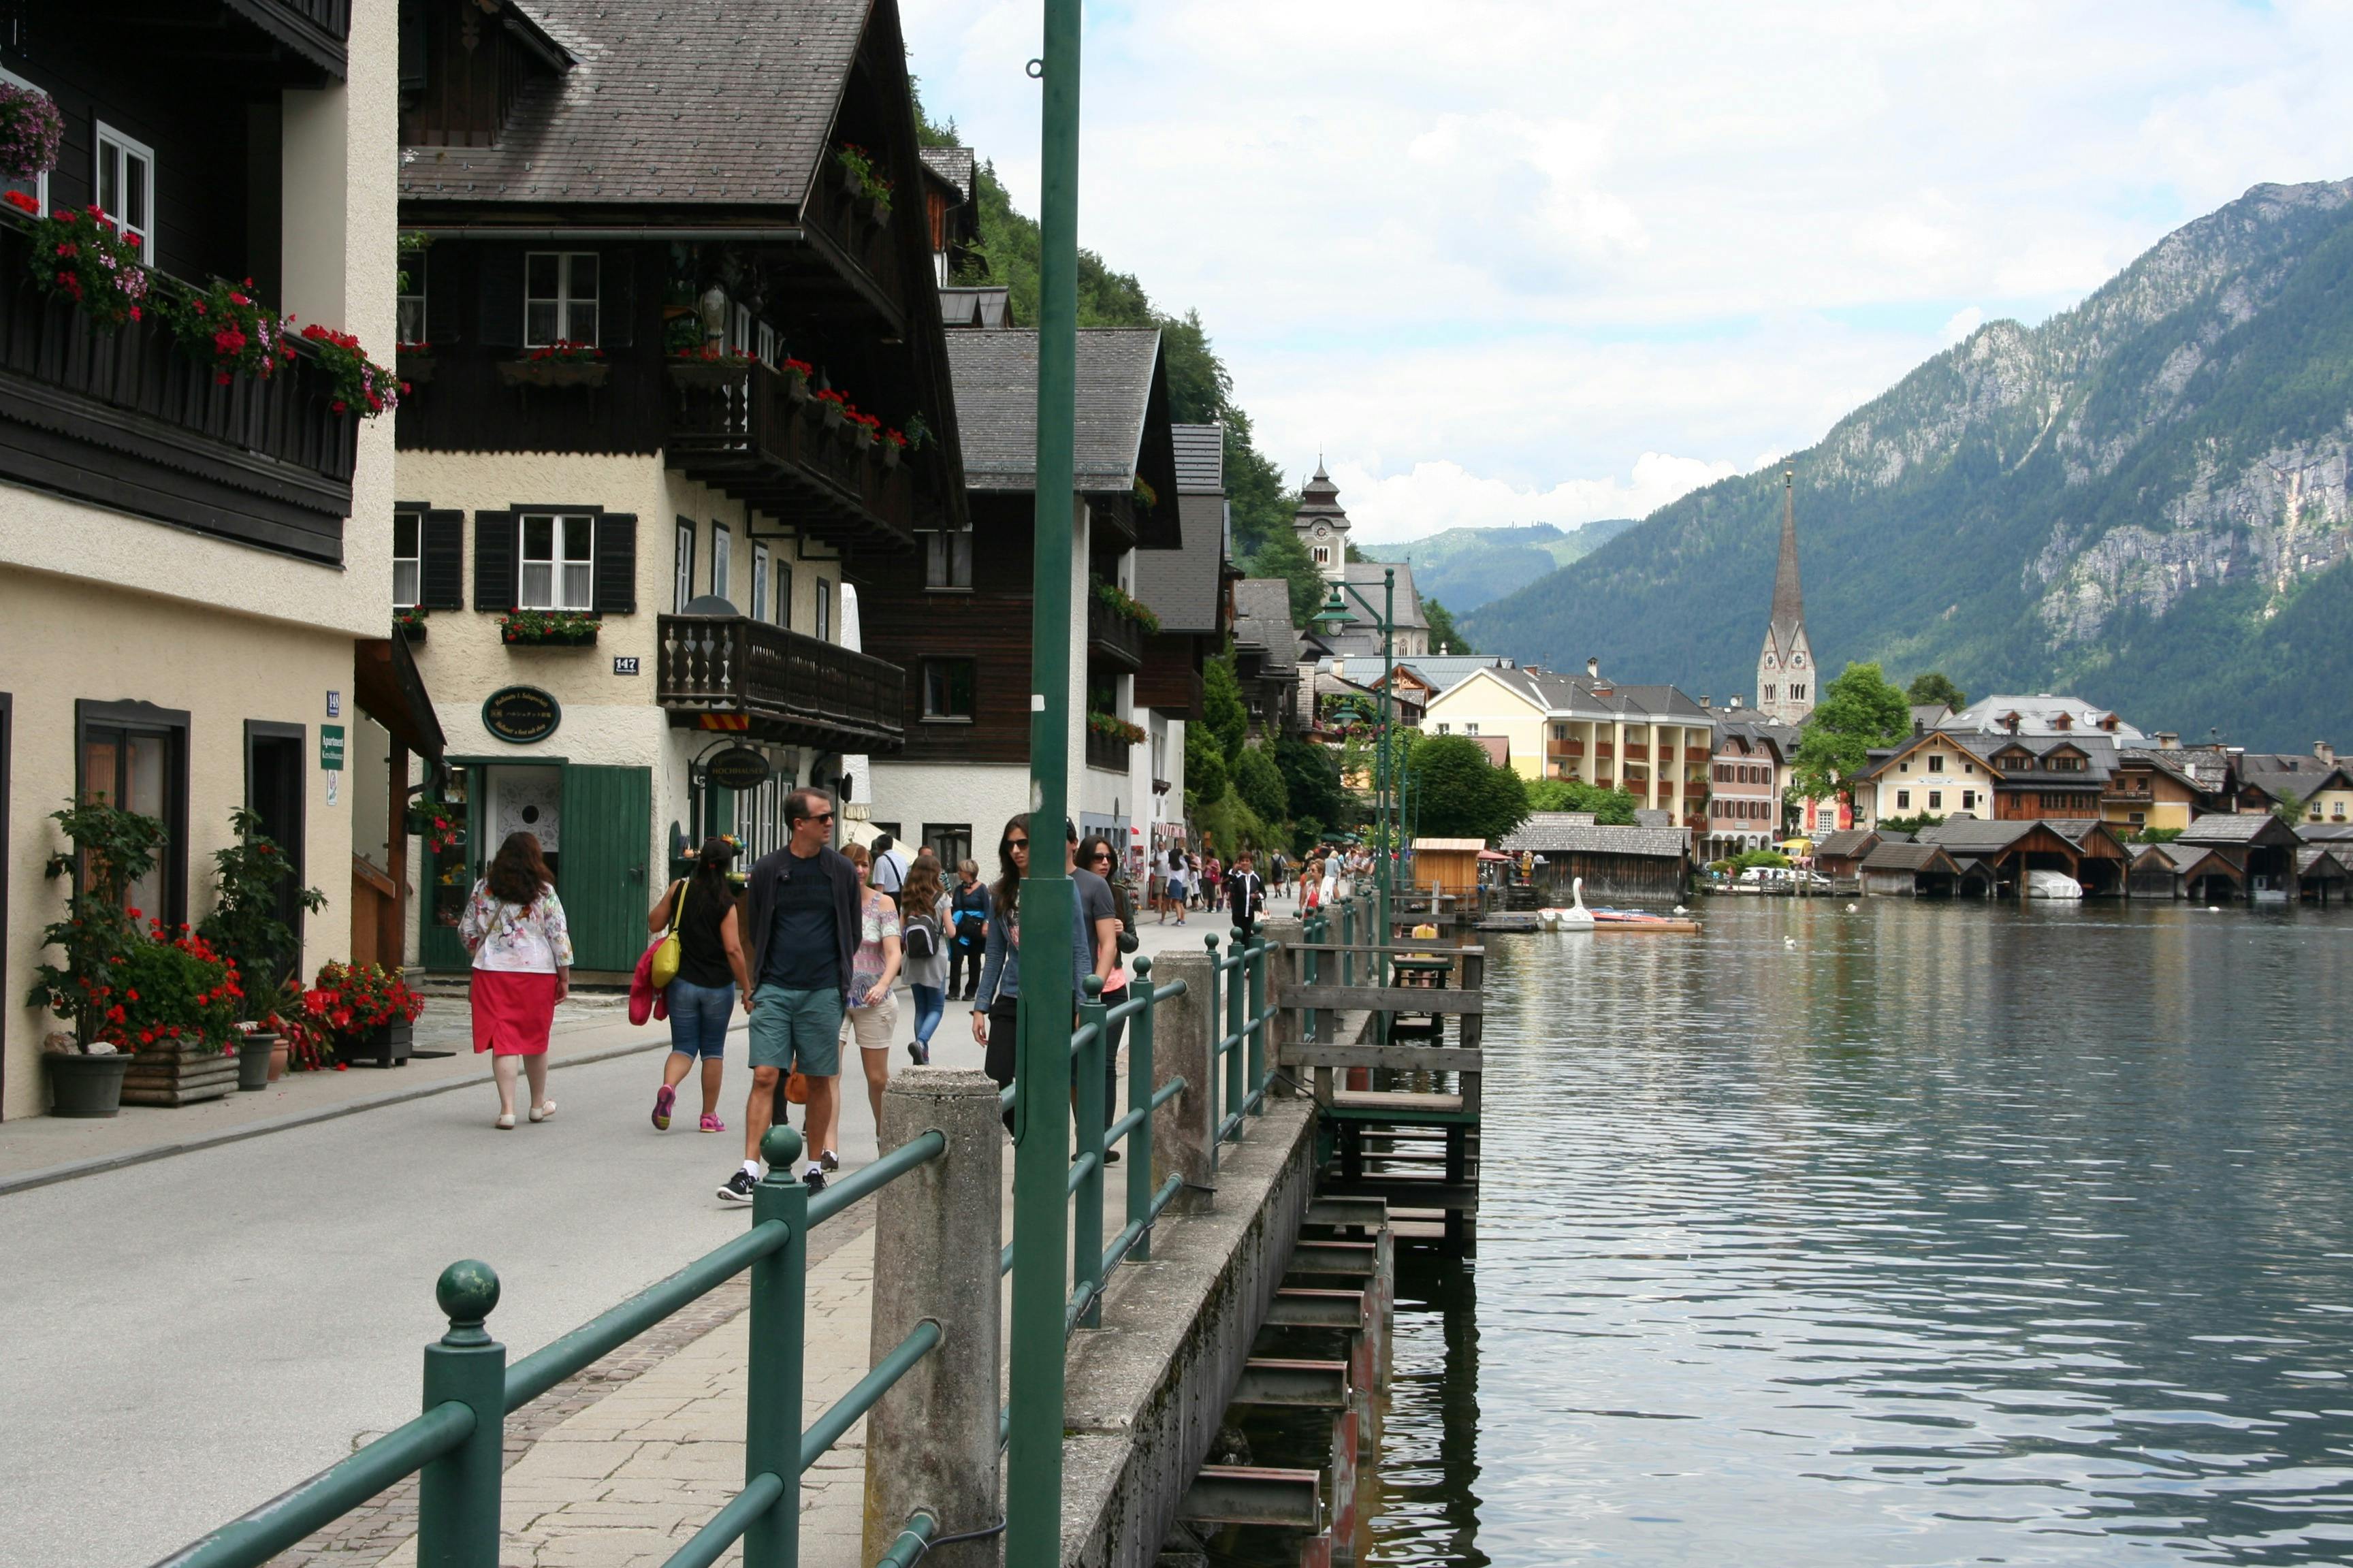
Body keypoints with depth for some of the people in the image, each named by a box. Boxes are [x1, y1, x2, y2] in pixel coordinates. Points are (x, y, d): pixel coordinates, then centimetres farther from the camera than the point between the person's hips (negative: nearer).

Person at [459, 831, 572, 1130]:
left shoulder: (483, 889, 3)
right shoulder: (544, 892, -3)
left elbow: (466, 931, 9)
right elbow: (559, 935, -4)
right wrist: (564, 977, 2)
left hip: (493, 972, 1)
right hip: (537, 972, -1)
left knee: (503, 1041, 1)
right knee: (535, 1039, 14)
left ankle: (507, 1109, -7)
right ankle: (538, 1105, 29)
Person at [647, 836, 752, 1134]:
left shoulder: (680, 889, -3)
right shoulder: (726, 904, -10)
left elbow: (654, 924, 5)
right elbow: (733, 949, -13)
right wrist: (746, 987, -5)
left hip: (683, 983, 2)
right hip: (718, 986, -2)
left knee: (683, 1047, 8)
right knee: (713, 1051, 12)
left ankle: (668, 1087, -23)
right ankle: (709, 1116, 16)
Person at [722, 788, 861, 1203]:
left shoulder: (842, 871, 4)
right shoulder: (767, 870, 3)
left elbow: (852, 935, 14)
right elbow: (752, 933, 12)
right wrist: (751, 987, 11)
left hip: (823, 993, 1)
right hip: (774, 992, 0)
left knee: (820, 1081, 5)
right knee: (765, 1077, -8)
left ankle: (815, 1169, 17)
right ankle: (749, 1172, -9)